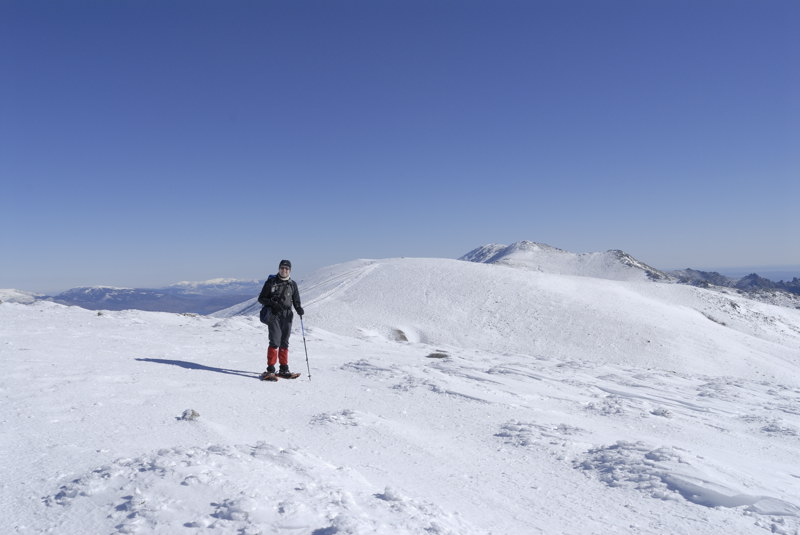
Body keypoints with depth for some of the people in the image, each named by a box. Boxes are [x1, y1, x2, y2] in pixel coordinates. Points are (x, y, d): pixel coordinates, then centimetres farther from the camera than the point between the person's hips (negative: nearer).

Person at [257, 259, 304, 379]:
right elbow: (261, 298, 4)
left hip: (287, 316, 4)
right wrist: (272, 303, -14)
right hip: (273, 315, -4)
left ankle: (283, 369, 16)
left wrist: (299, 308, -5)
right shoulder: (271, 281, 3)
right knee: (275, 341, -14)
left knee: (284, 342, 7)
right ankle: (270, 369, -10)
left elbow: (296, 301, 17)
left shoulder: (292, 284, 12)